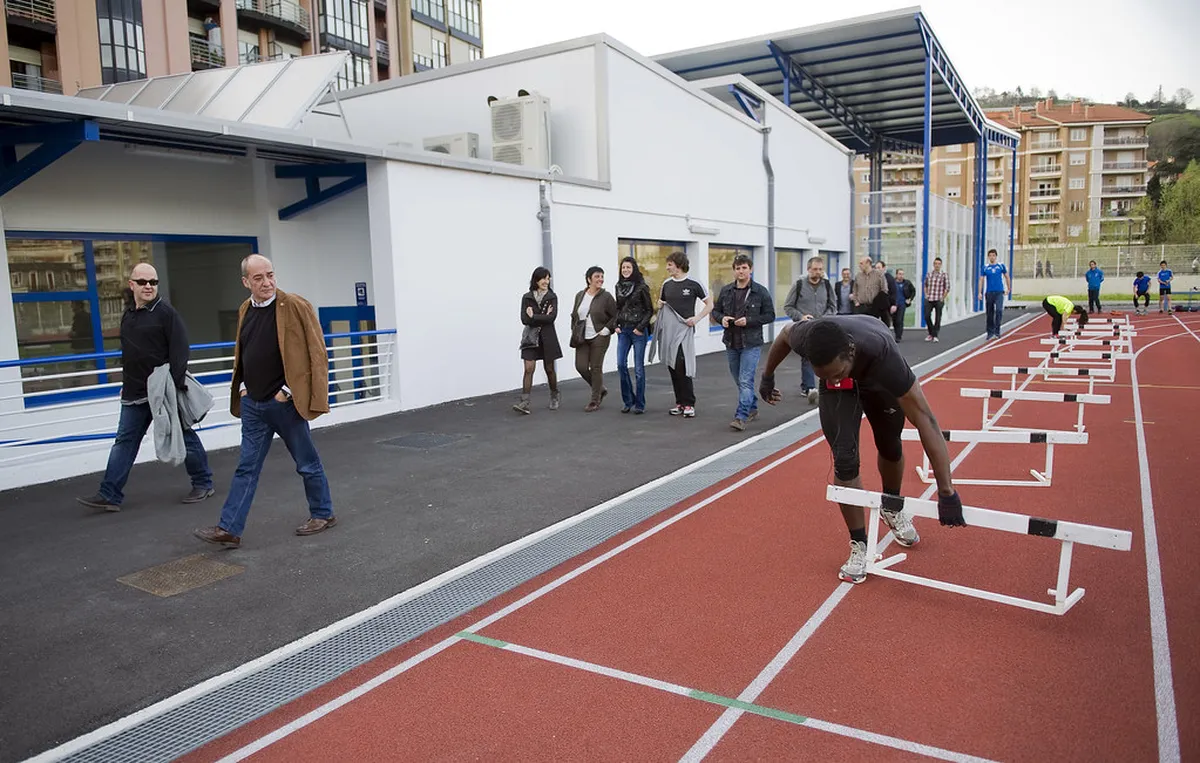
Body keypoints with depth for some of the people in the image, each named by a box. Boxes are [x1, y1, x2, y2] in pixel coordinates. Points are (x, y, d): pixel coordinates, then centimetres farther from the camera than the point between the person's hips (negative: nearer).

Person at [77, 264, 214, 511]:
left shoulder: (166, 313, -9)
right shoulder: (127, 315, 14)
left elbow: (180, 351, -15)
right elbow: (128, 355, 22)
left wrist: (175, 385, -22)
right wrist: (126, 385, 20)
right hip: (135, 394, 7)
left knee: (184, 438, 4)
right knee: (124, 442, 6)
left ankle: (203, 484, 18)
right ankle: (109, 495, 10)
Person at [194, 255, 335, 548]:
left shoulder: (296, 306, -11)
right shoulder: (244, 310, 8)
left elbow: (317, 352, -12)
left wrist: (290, 390, -14)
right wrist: (241, 386, 9)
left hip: (285, 403, -5)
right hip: (253, 404, 6)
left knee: (308, 464, 8)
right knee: (247, 468, 9)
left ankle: (323, 514, 25)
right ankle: (229, 529, 13)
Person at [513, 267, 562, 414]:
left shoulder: (552, 297, 0)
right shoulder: (527, 297, 1)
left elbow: (552, 317, -14)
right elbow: (524, 319, -8)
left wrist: (534, 316, -12)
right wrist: (543, 317, -12)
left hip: (548, 337, 0)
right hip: (531, 337, 0)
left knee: (549, 369, 11)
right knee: (529, 368, -9)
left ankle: (555, 396, 33)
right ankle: (524, 402, -13)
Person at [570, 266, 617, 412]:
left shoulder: (606, 297, -7)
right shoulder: (579, 296, 8)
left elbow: (616, 316, -5)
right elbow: (574, 315, 19)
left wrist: (606, 329, -11)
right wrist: (574, 331, 10)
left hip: (599, 337, -5)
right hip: (582, 338, 5)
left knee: (596, 368, -2)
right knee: (581, 366, -1)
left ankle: (595, 400, 12)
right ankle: (600, 390, 23)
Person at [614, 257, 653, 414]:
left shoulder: (641, 287, -6)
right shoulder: (619, 286, 9)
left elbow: (649, 309, -4)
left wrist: (641, 327, -12)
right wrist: (616, 324, 4)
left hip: (638, 330, -4)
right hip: (623, 330, 5)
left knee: (639, 367, 0)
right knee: (621, 364, -4)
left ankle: (640, 404, 8)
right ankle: (628, 401, 10)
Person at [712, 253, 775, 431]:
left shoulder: (760, 291, -5)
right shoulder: (726, 290, 6)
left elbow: (770, 315, -4)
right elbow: (715, 310, 15)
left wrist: (749, 321, -17)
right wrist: (721, 318, -8)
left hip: (751, 344, -5)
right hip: (731, 343, 5)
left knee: (746, 381, -11)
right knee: (739, 381, 16)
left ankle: (741, 417, -12)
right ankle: (752, 409, 33)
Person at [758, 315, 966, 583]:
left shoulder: (883, 355, -48)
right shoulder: (806, 338, -41)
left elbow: (926, 421, -46)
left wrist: (946, 492, -49)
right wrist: (768, 376, 3)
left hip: (877, 378, 0)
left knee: (890, 447, 13)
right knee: (845, 459, -13)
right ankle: (859, 546, 3)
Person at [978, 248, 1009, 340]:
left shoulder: (1001, 266, 4)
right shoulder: (985, 267, 5)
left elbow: (1006, 277, 14)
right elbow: (981, 280, 6)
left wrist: (1008, 288, 16)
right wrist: (980, 292, -1)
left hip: (999, 292, -1)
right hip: (989, 292, 1)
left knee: (999, 310, -17)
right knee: (990, 313, 6)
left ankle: (997, 331, -11)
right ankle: (990, 333, 16)